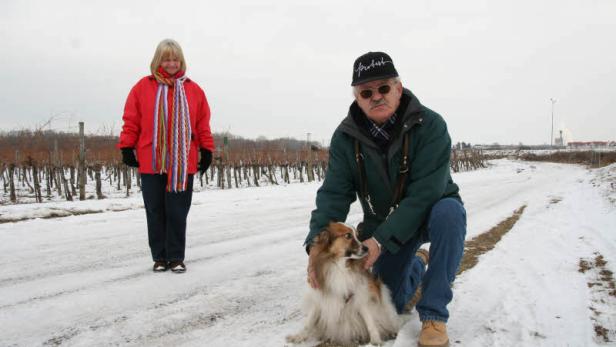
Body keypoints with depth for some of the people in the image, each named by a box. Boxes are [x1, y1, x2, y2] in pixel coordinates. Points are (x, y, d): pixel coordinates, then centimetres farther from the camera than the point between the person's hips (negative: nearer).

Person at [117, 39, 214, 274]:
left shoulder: (193, 90, 5)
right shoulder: (143, 87, 2)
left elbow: (203, 124, 7)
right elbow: (131, 120, 3)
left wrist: (206, 150, 5)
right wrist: (127, 148, -1)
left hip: (182, 164, 0)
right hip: (151, 162, 0)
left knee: (178, 212, 4)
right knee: (155, 211, 7)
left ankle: (176, 257, 15)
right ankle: (160, 257, 18)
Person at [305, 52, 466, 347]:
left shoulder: (430, 125, -25)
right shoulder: (346, 137, -13)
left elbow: (425, 192, -31)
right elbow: (333, 193, -17)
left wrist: (382, 240, -37)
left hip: (431, 212, -3)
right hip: (383, 223, 3)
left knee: (449, 211, -37)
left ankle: (433, 315, -23)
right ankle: (416, 265, 37)